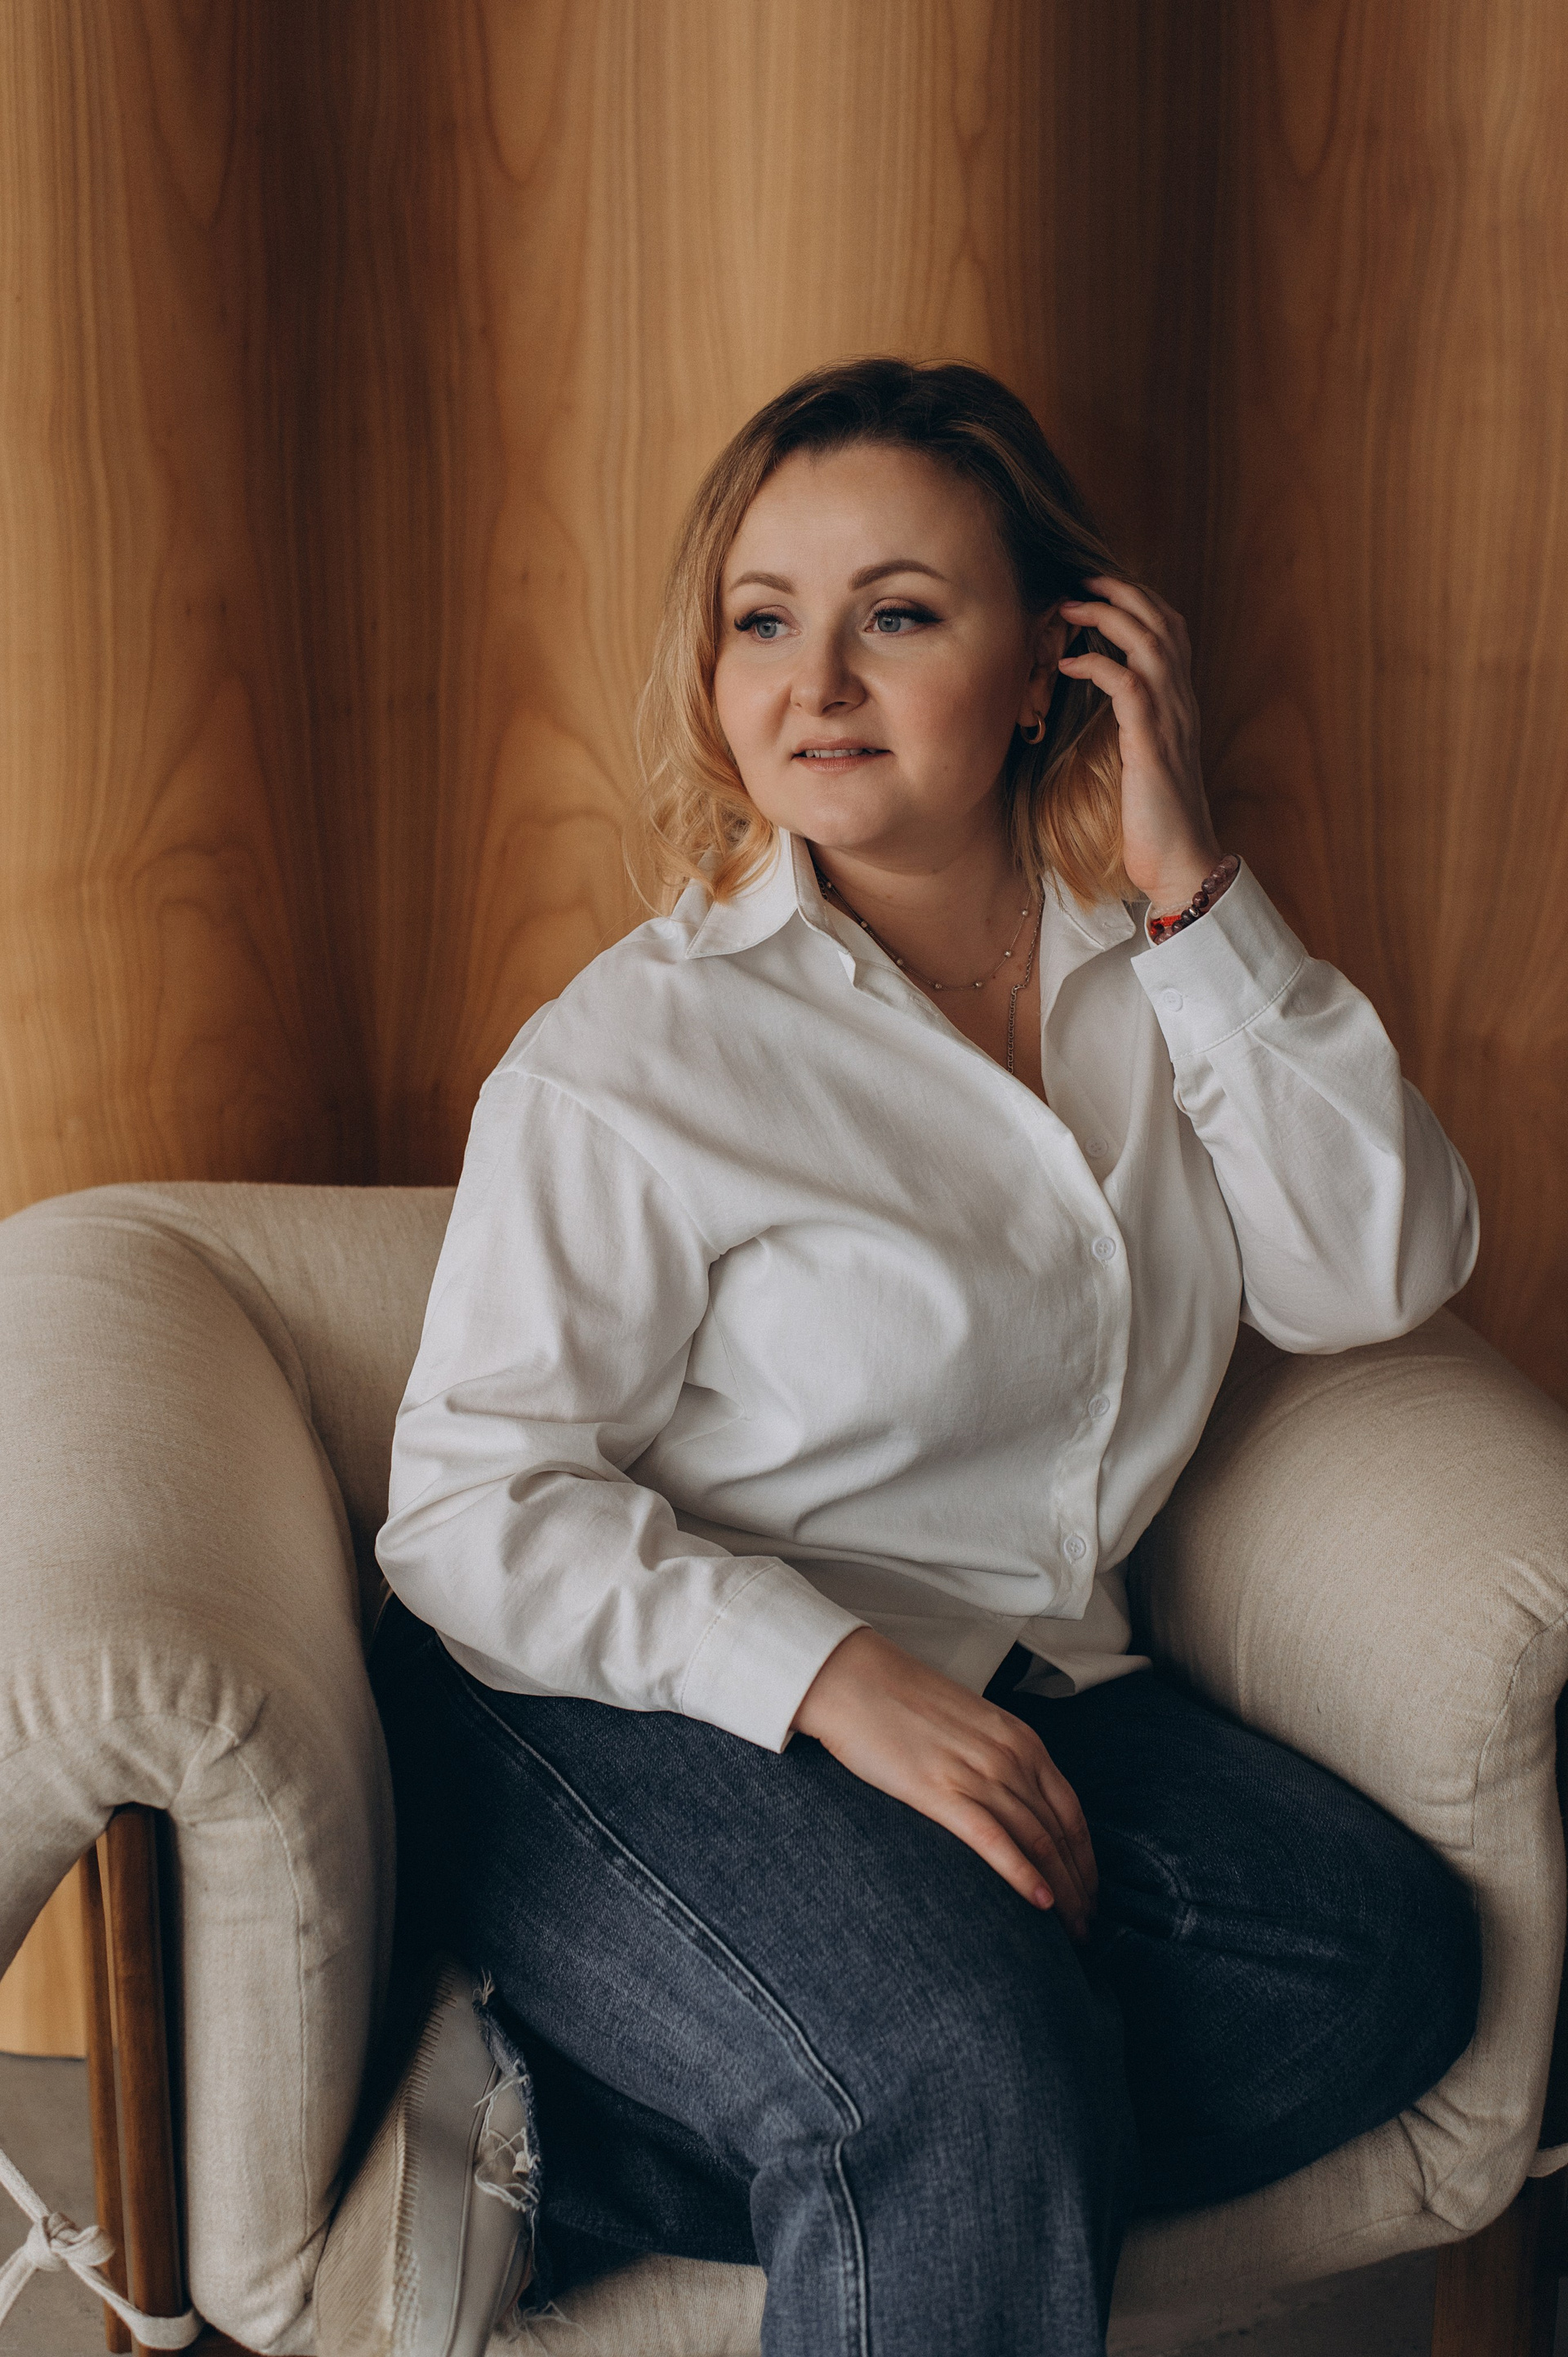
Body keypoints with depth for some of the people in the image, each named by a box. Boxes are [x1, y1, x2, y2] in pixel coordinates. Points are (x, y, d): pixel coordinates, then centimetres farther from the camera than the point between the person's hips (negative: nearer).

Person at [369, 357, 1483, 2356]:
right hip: (634, 1711, -6)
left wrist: (1190, 891, -9)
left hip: (1023, 1682, 7)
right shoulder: (636, 1050, -10)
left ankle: (603, 2160, -18)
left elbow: (1377, 1275, -4)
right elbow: (473, 1502, -12)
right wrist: (834, 1674, -25)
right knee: (970, 2074, -33)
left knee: (1382, 1947, -20)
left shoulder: (1149, 969, 6)